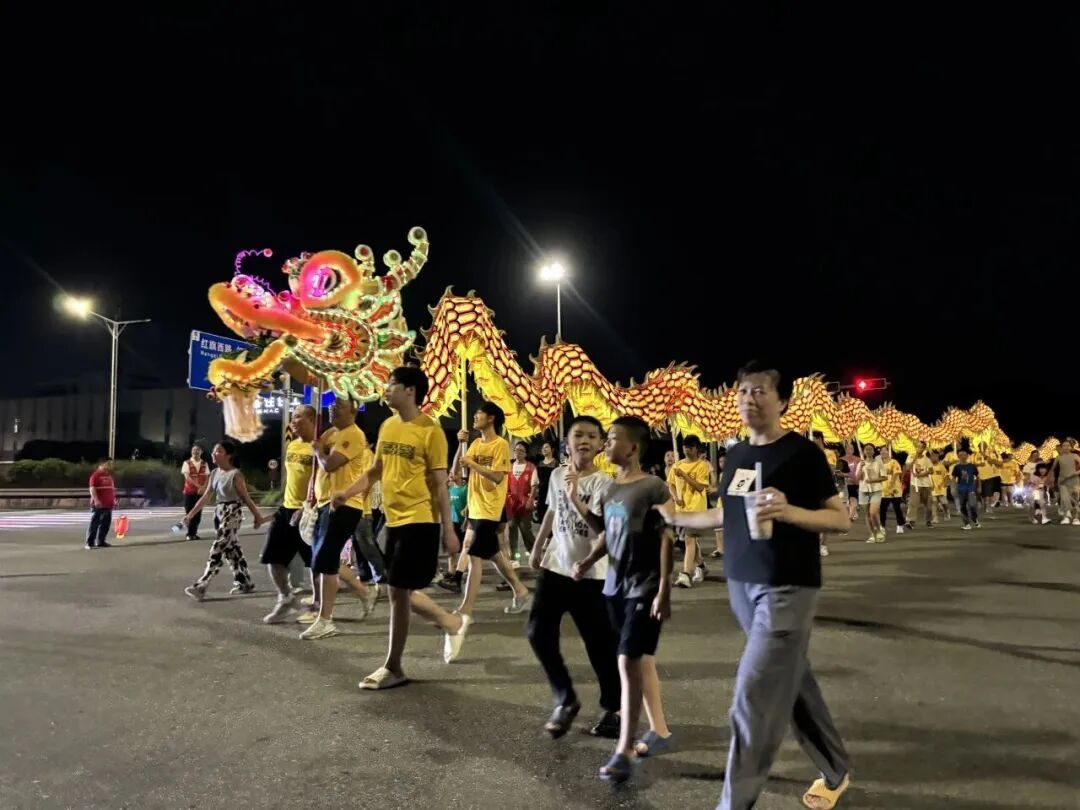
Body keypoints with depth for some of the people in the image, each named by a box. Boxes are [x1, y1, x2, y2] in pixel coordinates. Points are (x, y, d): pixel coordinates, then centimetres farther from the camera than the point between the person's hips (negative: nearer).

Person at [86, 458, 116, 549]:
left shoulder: (109, 476, 18)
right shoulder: (95, 475, -7)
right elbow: (92, 489, -16)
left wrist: (114, 500, 21)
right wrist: (96, 500, -24)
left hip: (108, 504, 8)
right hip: (98, 505, -8)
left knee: (106, 524, 9)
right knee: (94, 524, -6)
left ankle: (101, 542, 17)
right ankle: (90, 543, -2)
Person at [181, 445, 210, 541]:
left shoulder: (204, 464, 8)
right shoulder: (187, 463, -2)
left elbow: (207, 477, 5)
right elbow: (187, 476, -12)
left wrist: (203, 487, -14)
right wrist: (198, 486, -20)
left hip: (200, 492, 3)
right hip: (189, 491, -3)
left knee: (198, 513, 4)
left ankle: (194, 533, 14)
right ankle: (190, 533, 7)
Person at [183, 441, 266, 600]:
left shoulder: (235, 474, -14)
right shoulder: (214, 473, 9)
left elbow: (246, 497, -9)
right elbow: (206, 496, 12)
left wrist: (257, 516, -5)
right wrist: (191, 513, 9)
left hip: (231, 514, -8)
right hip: (219, 513, 8)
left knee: (217, 550, -9)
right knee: (232, 549, 12)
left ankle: (200, 586, -10)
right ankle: (245, 583, 22)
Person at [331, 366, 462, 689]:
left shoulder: (430, 430, -13)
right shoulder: (387, 426, 9)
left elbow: (440, 484, -12)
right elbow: (375, 470, 17)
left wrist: (448, 530, -12)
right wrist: (347, 493, 2)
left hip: (420, 522, -8)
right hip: (394, 520, 8)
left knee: (397, 592, -2)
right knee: (403, 592, 15)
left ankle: (392, 668, 12)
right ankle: (454, 623, 36)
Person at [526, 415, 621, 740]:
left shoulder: (604, 482, -12)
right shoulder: (557, 475, 5)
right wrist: (537, 547, 21)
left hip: (591, 573, -5)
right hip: (555, 566, 5)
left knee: (601, 642, 1)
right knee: (539, 633, 2)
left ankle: (612, 709, 21)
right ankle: (565, 700, 20)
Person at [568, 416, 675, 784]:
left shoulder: (654, 488, -14)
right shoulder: (610, 489, 7)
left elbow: (667, 541, -14)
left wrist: (664, 591, -17)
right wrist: (576, 499, 7)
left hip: (644, 589, -7)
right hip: (616, 586, 7)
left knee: (629, 662, -8)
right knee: (642, 661, 16)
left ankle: (624, 751, 0)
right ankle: (660, 731, 31)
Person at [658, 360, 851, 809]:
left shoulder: (802, 453, -10)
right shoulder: (736, 454, 9)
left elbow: (842, 518, -10)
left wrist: (790, 511, -26)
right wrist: (676, 517, 21)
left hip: (787, 586, -7)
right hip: (741, 583, 7)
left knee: (755, 694, -7)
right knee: (792, 682, 18)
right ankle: (836, 771, 39)